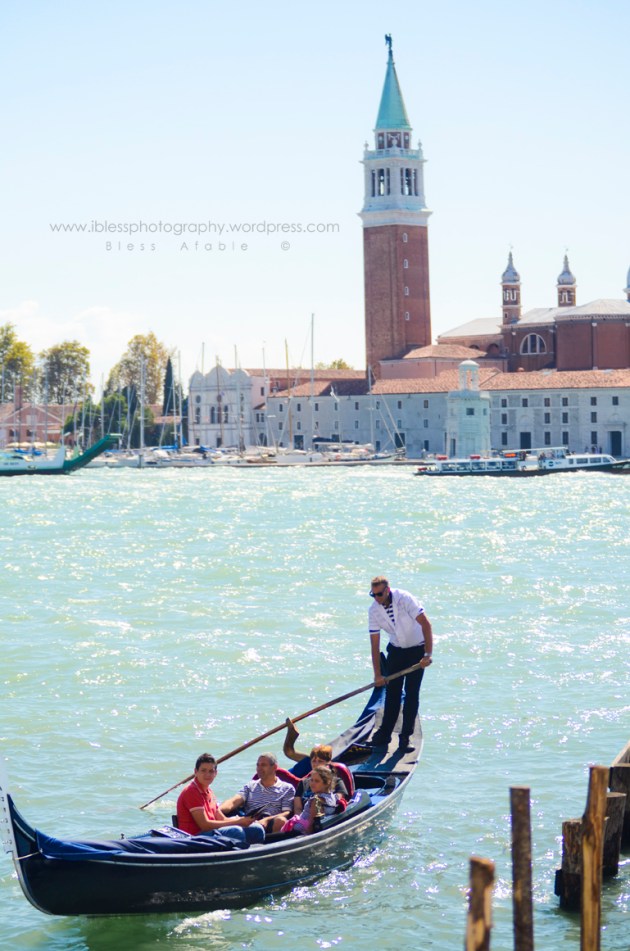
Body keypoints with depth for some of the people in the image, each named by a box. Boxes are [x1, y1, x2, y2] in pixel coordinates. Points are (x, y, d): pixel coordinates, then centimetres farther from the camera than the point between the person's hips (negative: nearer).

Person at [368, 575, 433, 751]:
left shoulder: (404, 599, -26)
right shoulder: (374, 610, -12)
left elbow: (426, 624, -28)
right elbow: (375, 644, -7)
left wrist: (427, 655, -33)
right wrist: (377, 674, -10)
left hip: (417, 648, -4)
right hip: (396, 649, 4)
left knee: (411, 692, -7)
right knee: (392, 691, 1)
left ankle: (406, 736, -2)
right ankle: (385, 733, 8)